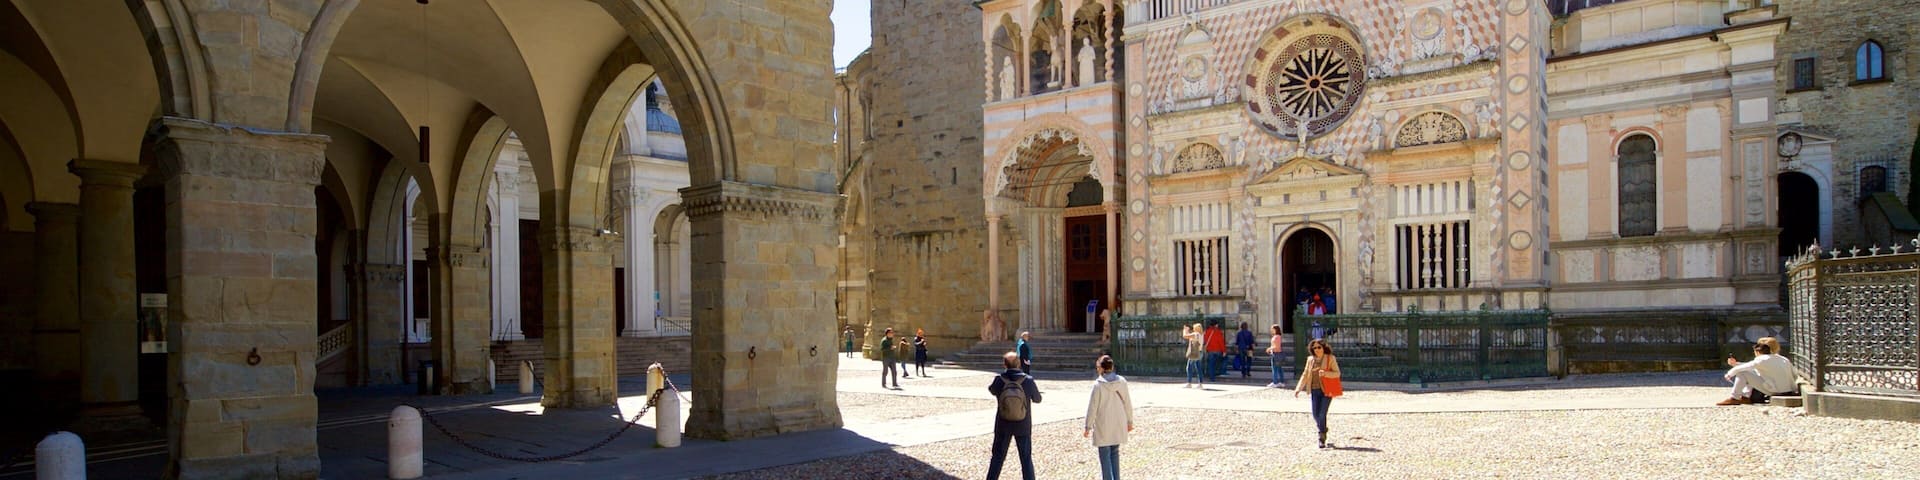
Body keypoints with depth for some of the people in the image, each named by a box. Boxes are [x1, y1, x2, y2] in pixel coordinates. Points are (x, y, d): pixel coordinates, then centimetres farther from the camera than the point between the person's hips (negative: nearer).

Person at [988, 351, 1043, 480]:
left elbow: (991, 390, 9)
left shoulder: (999, 380, -15)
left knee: (997, 458, 15)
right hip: (1022, 426, -1)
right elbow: (1037, 399, 1)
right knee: (1026, 459, 11)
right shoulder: (1028, 381, -16)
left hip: (1003, 426, 1)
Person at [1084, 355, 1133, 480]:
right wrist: (1130, 421, 15)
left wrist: (1088, 426, -4)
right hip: (1118, 424, 4)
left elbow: (1092, 407, -11)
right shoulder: (1121, 381, -2)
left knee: (1105, 455, 3)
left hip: (1103, 425, -4)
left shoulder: (1098, 384, -14)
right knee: (1114, 453, 16)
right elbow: (1128, 403, 4)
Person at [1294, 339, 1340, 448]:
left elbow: (1337, 373, -5)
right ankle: (1323, 430, 31)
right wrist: (1298, 389, 6)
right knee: (1316, 415, 2)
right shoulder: (1310, 360, 8)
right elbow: (1305, 375, 12)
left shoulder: (1331, 358, -2)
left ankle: (1322, 439, 1)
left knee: (1322, 414, -10)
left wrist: (1325, 373, -23)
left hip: (1327, 391, -4)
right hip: (1315, 390, 4)